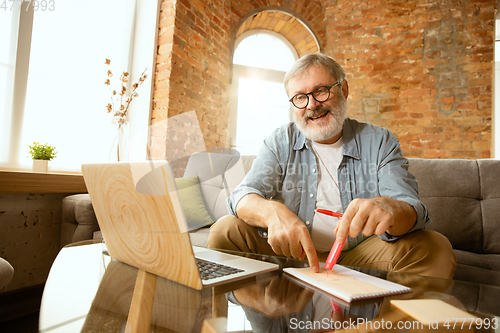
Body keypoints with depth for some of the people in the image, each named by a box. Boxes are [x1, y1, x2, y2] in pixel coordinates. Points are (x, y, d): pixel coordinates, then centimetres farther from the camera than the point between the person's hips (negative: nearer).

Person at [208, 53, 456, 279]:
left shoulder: (380, 142, 0)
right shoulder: (281, 142, 1)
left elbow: (411, 210, -12)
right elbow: (243, 197, -10)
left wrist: (387, 208, -39)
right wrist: (273, 212, -35)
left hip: (358, 257, 1)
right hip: (290, 252, 1)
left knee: (435, 248, -22)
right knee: (225, 231, -21)